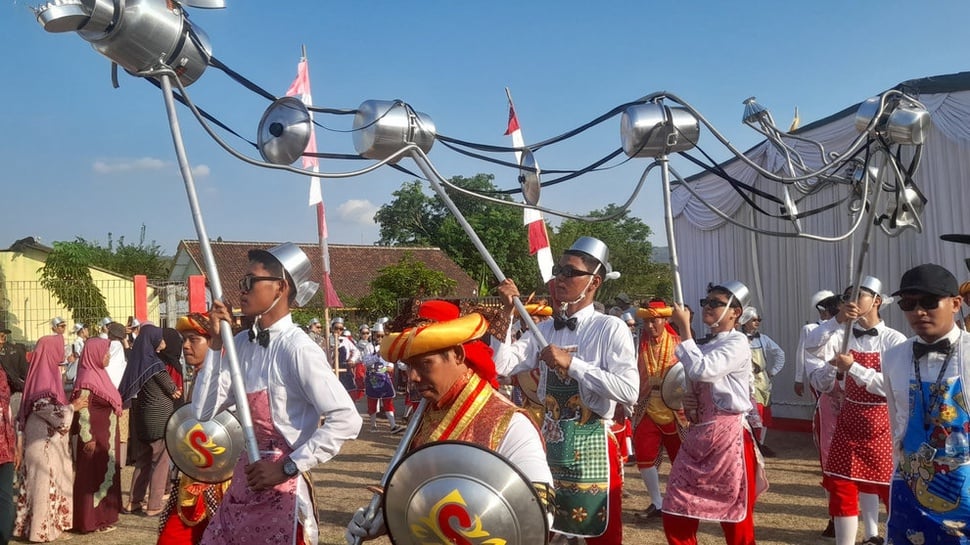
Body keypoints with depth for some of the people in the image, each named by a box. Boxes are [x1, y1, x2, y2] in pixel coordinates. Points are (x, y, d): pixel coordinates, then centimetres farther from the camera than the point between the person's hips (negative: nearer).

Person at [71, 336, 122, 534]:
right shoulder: (87, 378, -19)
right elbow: (83, 412, -22)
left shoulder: (99, 374, 9)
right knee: (95, 477, 0)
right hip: (95, 439, -9)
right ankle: (93, 520, 10)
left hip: (106, 438, 9)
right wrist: (88, 439, -23)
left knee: (105, 475, 15)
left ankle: (103, 515, 24)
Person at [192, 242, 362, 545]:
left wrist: (288, 467, -18)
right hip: (246, 478, 7)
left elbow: (346, 420, -23)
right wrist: (216, 344, -7)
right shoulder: (241, 344, 2)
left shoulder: (297, 348, -19)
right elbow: (204, 411, 0)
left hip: (284, 488, -6)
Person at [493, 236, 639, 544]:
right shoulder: (544, 330, 6)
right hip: (549, 444, 5)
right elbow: (503, 366, -3)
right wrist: (507, 314, -10)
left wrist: (570, 363, -22)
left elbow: (629, 391, -23)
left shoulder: (610, 328, -11)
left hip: (592, 448, -5)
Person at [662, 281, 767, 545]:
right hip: (697, 436, 8)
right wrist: (688, 404, 4)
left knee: (736, 523, 5)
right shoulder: (704, 346, 15)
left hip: (727, 437, -8)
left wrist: (684, 328, -16)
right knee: (675, 516, 6)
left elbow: (701, 370, -24)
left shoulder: (737, 343, -9)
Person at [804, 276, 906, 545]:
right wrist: (838, 320, -24)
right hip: (849, 419, 4)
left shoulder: (895, 340, -10)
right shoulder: (844, 335, 1)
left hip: (882, 421, -4)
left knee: (890, 486, 7)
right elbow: (811, 346, -14)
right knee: (842, 485, 5)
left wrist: (853, 368, -24)